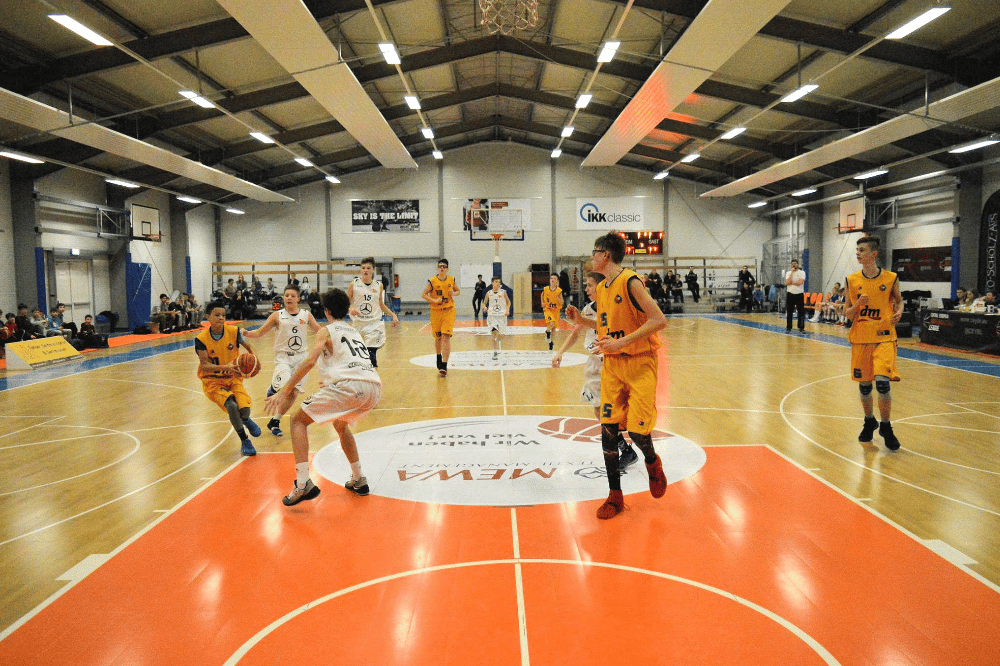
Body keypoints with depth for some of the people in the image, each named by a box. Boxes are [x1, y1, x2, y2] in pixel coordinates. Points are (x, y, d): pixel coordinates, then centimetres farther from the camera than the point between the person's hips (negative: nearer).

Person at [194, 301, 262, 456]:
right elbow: (204, 365, -18)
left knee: (244, 407, -19)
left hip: (233, 377, 2)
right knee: (232, 406, -27)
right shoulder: (201, 339, -15)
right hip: (212, 381, -2)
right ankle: (245, 442, -3)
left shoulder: (234, 332, -10)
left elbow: (248, 347, 3)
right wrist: (226, 367, -34)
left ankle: (246, 420, 24)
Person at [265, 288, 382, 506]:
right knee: (340, 424, 34)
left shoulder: (327, 331, 12)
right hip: (374, 387, 7)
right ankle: (358, 480, 32)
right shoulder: (354, 331, 32)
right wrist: (329, 383, 61)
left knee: (298, 420, 7)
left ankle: (303, 484, -7)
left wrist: (284, 392, -6)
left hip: (350, 385, -7)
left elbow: (310, 361, -4)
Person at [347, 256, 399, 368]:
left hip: (374, 323, 0)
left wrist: (393, 315, 10)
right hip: (358, 323, 1)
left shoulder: (379, 285, 4)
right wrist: (350, 309, -17)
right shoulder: (354, 284, -1)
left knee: (371, 354, -12)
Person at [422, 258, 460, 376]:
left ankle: (444, 365, -13)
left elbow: (458, 290, 18)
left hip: (449, 311, 0)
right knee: (438, 338, 12)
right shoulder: (432, 281, -5)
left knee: (446, 337, -12)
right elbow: (423, 295, -2)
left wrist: (454, 293, -5)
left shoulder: (451, 280, 2)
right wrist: (434, 300, -16)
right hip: (436, 311, 0)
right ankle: (439, 357, 40)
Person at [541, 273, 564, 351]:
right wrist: (542, 303, 2)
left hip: (556, 310, 2)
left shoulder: (559, 291, -11)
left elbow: (561, 303, -8)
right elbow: (542, 295, 15)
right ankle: (547, 332, 4)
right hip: (547, 309, -2)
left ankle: (550, 341, 35)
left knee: (554, 327, 12)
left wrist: (558, 298, -26)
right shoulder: (545, 289, -9)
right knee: (551, 322, -29)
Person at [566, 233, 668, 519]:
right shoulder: (602, 288, 10)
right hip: (612, 365, 7)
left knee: (637, 430, -9)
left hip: (639, 364, -7)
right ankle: (615, 496, 13)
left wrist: (621, 343, -27)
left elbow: (659, 320, -22)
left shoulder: (630, 282, -15)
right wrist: (583, 321, 7)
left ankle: (653, 463, 28)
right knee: (608, 429, 0)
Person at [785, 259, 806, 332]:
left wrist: (791, 282, -8)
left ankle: (801, 328, 8)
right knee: (789, 312, 3)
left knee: (801, 312, 0)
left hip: (799, 294, -1)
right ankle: (788, 328, 12)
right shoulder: (788, 273, 5)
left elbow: (800, 282, -16)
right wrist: (792, 272, -10)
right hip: (790, 294, 1)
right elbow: (788, 282, -13)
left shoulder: (802, 272, 0)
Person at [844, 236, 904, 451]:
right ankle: (869, 422, 34)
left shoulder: (890, 279, -3)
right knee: (864, 385, 10)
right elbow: (848, 314, 4)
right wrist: (858, 305, -16)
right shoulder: (852, 280, 2)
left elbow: (899, 300, 14)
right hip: (860, 338, 2)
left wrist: (899, 311, -8)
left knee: (882, 383, -14)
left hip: (884, 338, -2)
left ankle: (886, 427, 7)